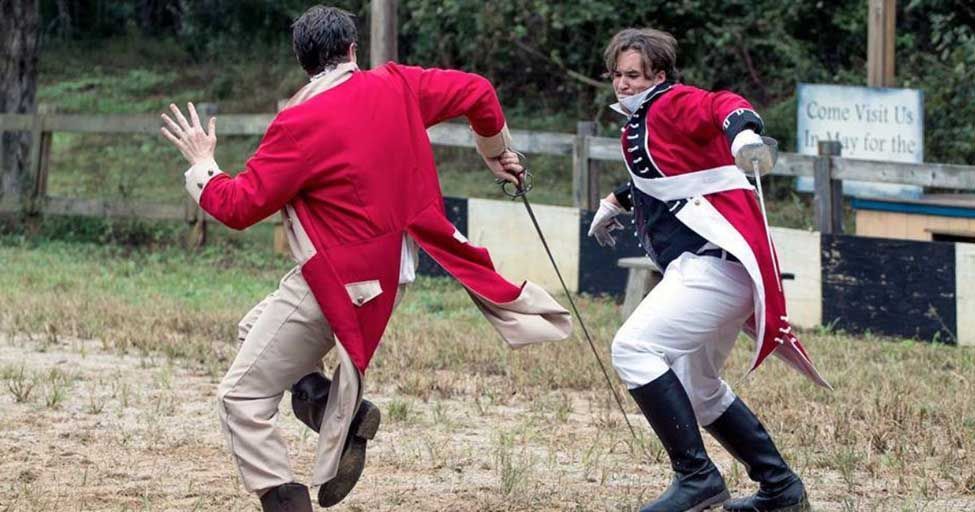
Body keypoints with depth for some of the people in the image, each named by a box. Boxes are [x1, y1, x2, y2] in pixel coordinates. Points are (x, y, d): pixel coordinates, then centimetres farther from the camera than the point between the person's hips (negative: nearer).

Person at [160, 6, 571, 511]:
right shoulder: (396, 87, -2)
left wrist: (201, 166, 3)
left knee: (241, 398, 0)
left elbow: (239, 207, -16)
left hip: (337, 281, -8)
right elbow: (477, 91, 10)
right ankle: (341, 412, 7)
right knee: (255, 328, 25)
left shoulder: (300, 123, -18)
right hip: (391, 264, 8)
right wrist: (496, 150, 29)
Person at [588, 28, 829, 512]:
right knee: (696, 389, 21)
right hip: (707, 268, 11)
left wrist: (743, 131, -50)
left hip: (716, 260, -11)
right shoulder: (638, 124, 20)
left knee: (633, 347, -19)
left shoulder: (672, 104, -7)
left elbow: (720, 107, -30)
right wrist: (616, 201, 51)